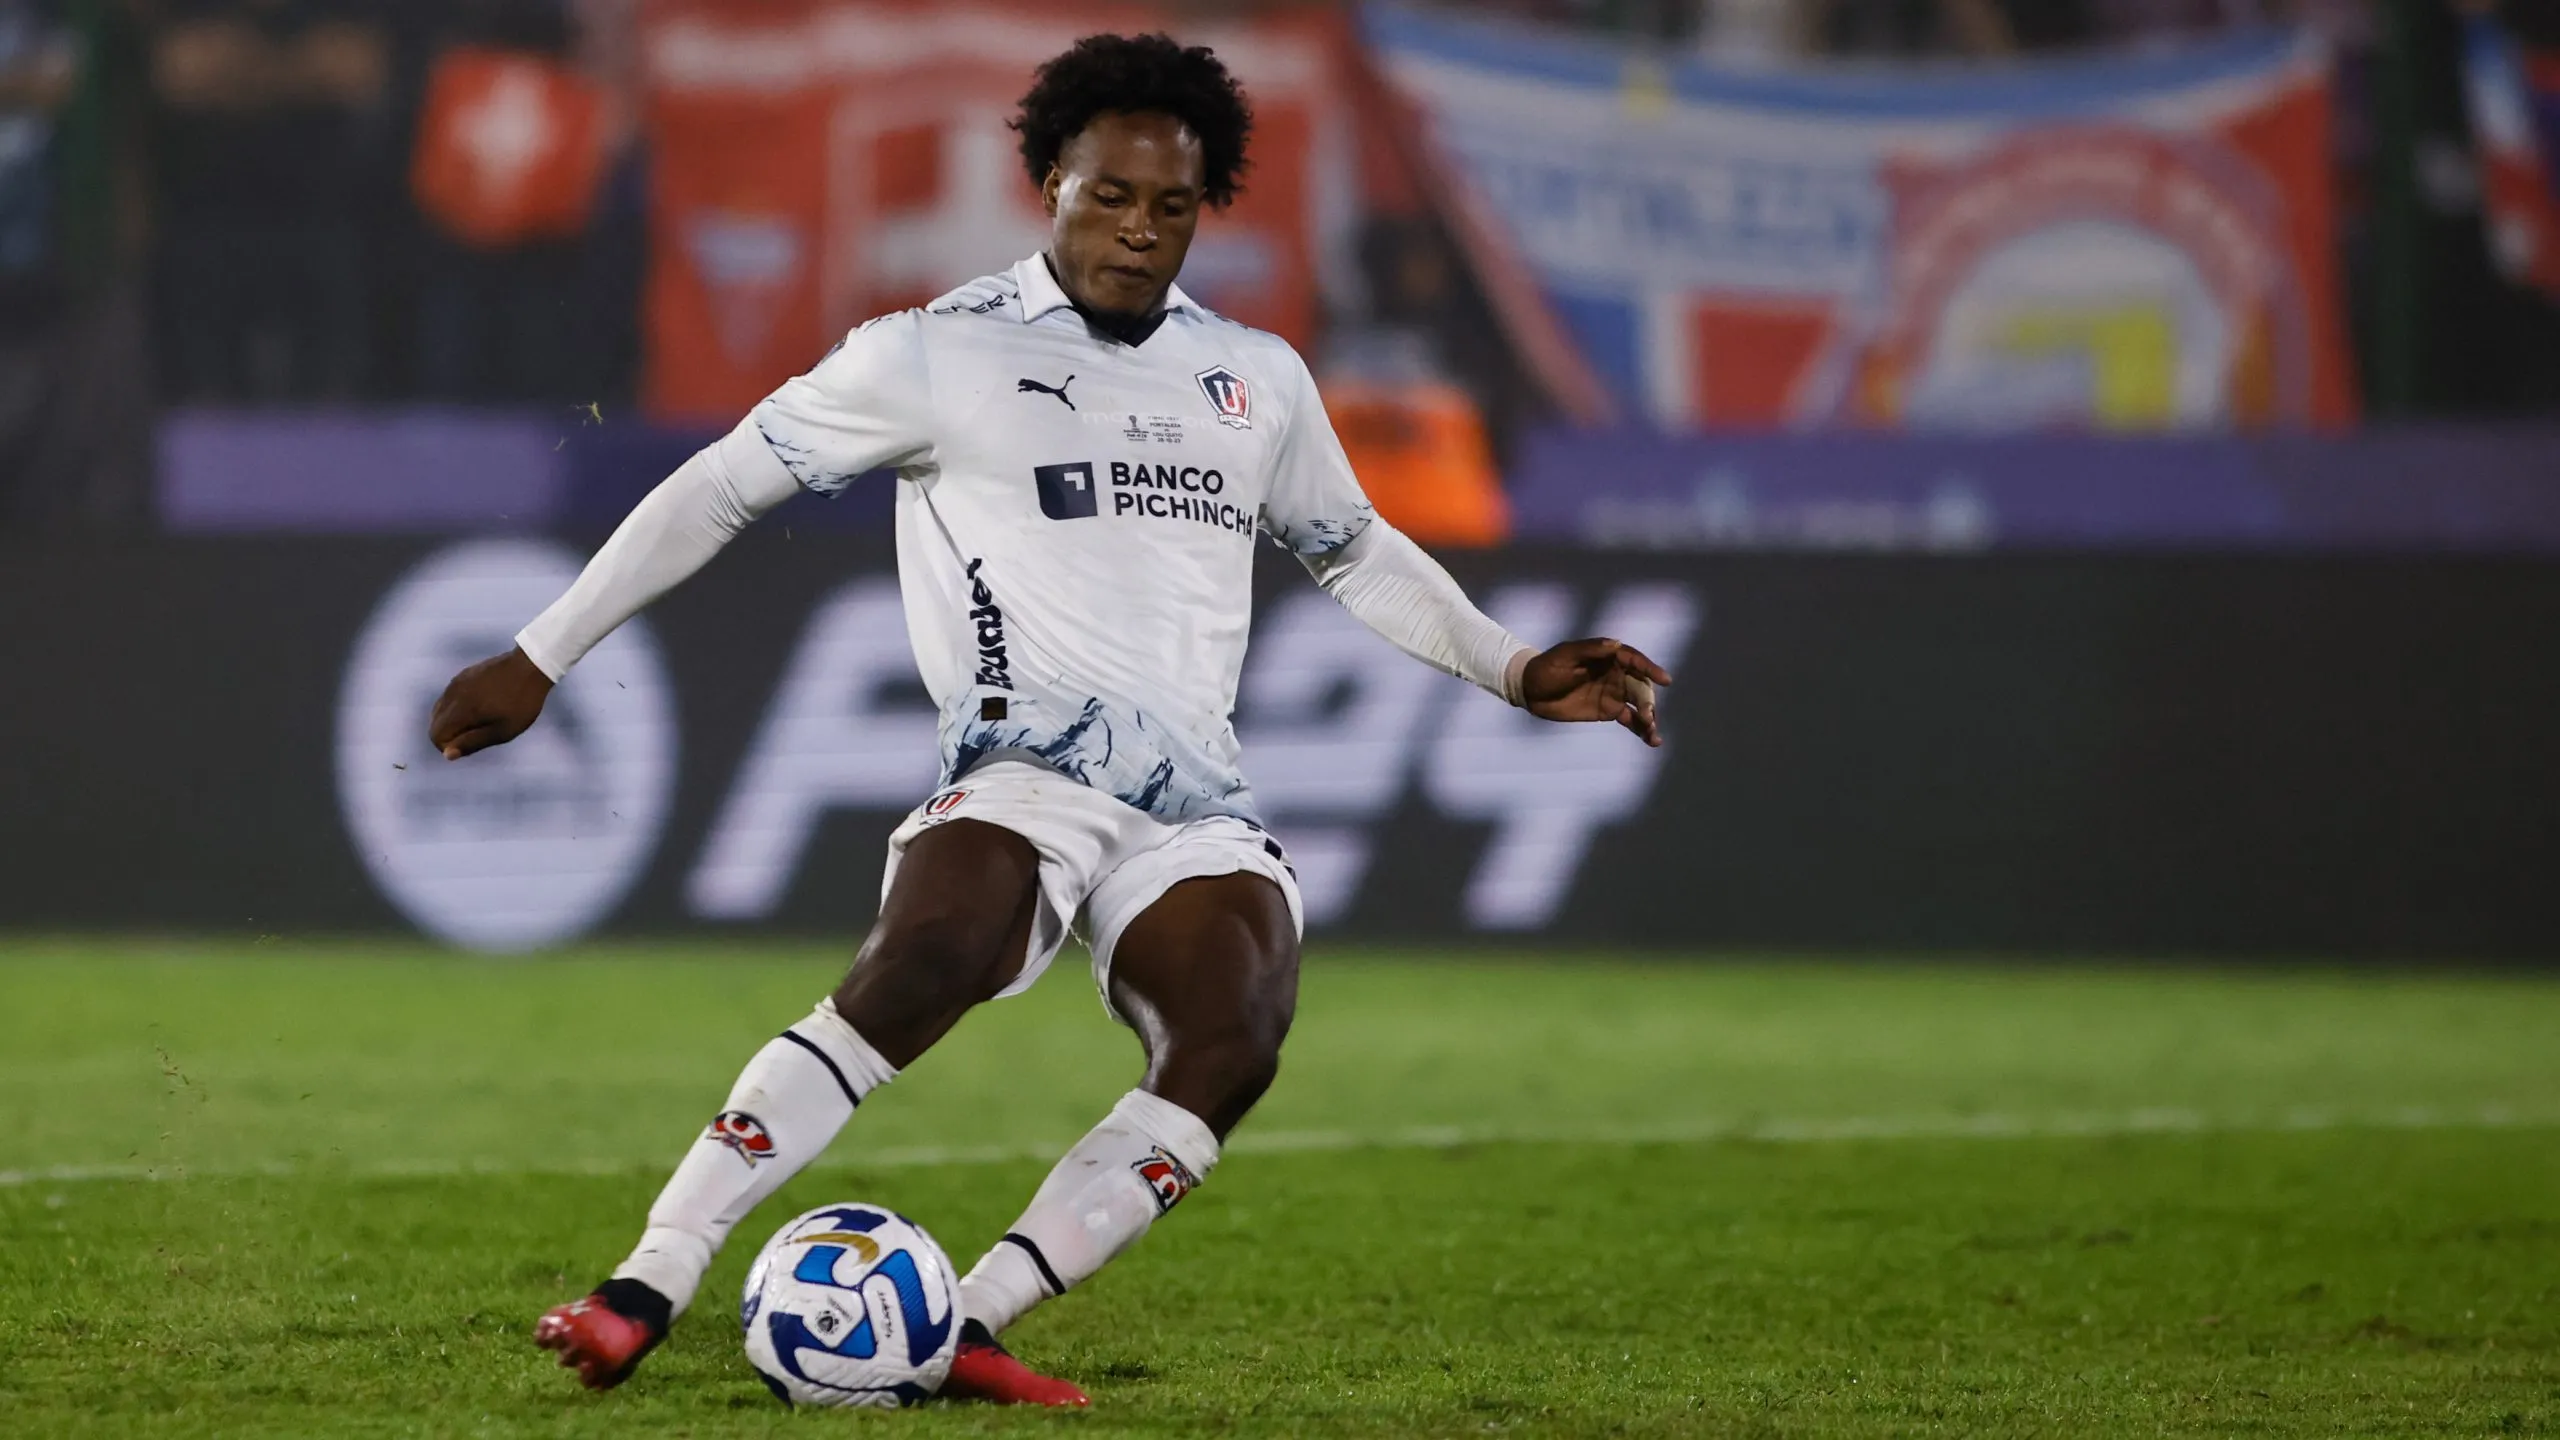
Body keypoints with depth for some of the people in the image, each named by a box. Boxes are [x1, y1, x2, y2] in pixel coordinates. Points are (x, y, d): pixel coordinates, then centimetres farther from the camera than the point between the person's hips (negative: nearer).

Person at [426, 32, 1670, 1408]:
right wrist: (538, 659, 9)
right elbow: (718, 487, 11)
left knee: (1229, 1050, -27)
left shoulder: (1259, 379, 19)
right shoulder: (937, 354, 6)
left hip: (1197, 805, 4)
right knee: (914, 977, -34)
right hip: (1024, 768, -4)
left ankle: (957, 1332, -29)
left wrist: (1513, 670, 24)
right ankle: (643, 1293, -34)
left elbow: (1355, 552, 35)